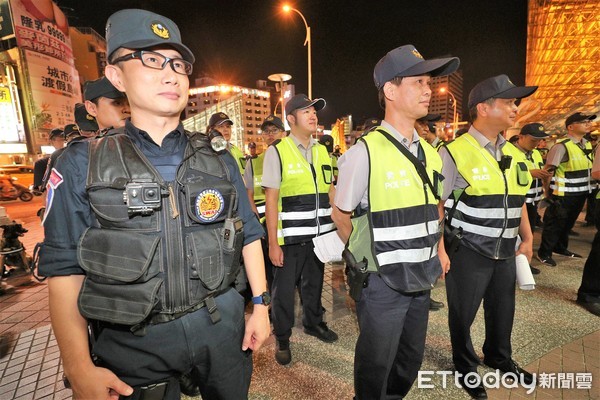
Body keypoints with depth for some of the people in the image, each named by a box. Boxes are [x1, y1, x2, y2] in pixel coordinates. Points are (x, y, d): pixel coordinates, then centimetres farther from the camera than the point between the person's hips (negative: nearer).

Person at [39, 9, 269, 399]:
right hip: (133, 343, -1)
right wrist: (80, 368, -8)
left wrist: (260, 305, 2)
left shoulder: (218, 159, 0)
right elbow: (64, 268, -4)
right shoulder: (82, 164, -5)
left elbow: (248, 234, 4)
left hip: (221, 323, 3)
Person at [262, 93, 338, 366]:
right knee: (284, 289, 9)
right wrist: (273, 243, -12)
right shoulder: (277, 152, -8)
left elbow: (329, 192, 13)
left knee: (314, 283, 21)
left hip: (320, 234, 5)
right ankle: (282, 339, 30)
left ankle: (313, 323, 44)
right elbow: (271, 200, -10)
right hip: (290, 238, -5)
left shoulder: (322, 151, 8)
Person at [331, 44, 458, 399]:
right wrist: (365, 257, 1)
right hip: (382, 284, -6)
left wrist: (436, 252, 13)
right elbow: (342, 216, -8)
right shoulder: (365, 152, -17)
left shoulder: (430, 153, 4)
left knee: (411, 360, 24)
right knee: (376, 366, 14)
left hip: (422, 280, 7)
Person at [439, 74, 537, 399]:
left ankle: (499, 358, 51)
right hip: (467, 251, -7)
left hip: (506, 251, 7)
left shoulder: (513, 154, 8)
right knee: (463, 314, 12)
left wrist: (527, 238, 17)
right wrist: (439, 249, -17)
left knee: (503, 310, 24)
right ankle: (465, 368, 37)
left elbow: (517, 201, 18)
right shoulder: (454, 153, -15)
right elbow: (435, 205, -15)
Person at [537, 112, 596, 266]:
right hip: (563, 195, -8)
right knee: (554, 224, 3)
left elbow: (587, 169, 18)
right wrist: (548, 193, -17)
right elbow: (548, 171, -19)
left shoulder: (587, 145, 9)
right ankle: (544, 253, 16)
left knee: (568, 224, 21)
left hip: (581, 194, 8)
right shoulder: (561, 146, -18)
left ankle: (561, 248, 38)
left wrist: (586, 189, 14)